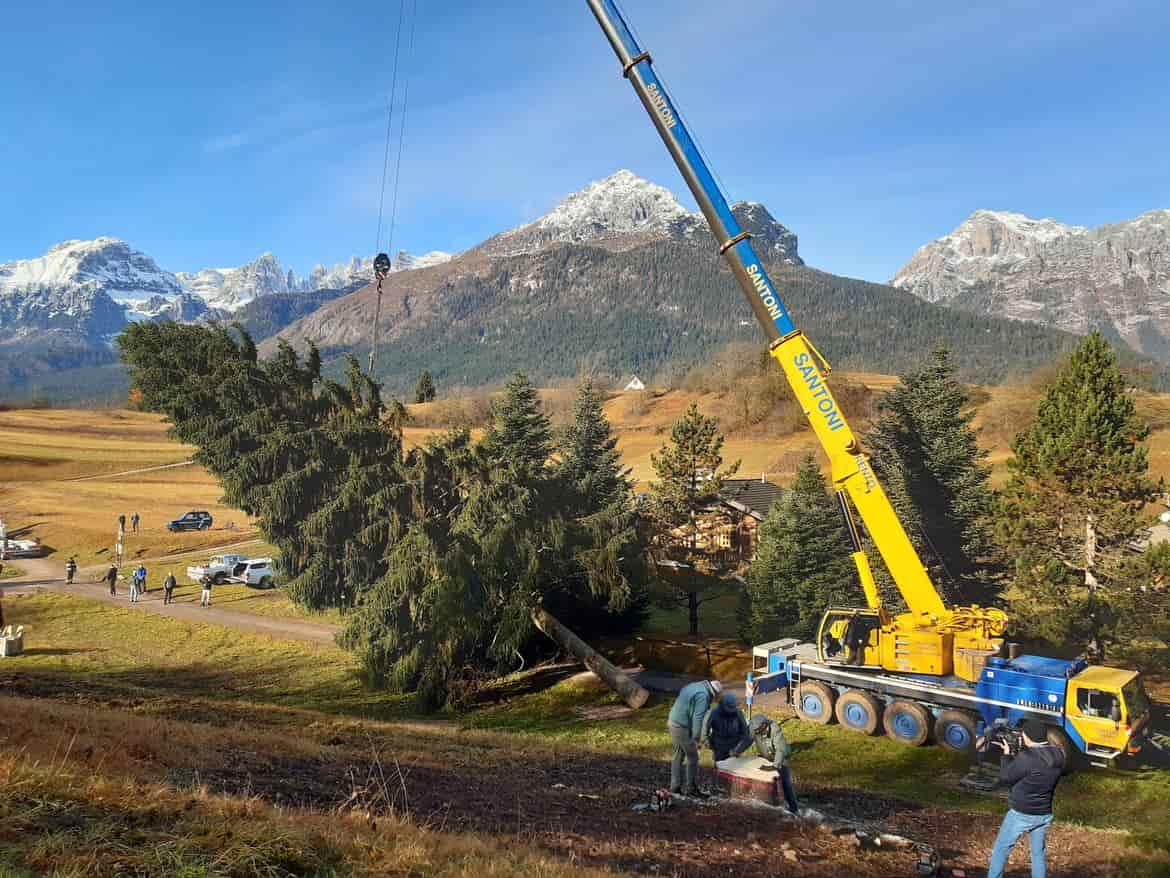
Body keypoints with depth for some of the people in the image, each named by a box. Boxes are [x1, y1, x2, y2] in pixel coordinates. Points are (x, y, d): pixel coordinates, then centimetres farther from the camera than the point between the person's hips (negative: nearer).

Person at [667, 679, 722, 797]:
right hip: (682, 727, -10)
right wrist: (696, 738, -16)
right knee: (693, 757, 3)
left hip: (673, 722, 10)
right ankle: (692, 788, 11)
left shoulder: (693, 686, 13)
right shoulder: (703, 695, -16)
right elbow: (697, 718, -20)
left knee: (677, 756, 17)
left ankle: (675, 786, 22)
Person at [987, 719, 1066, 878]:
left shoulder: (1026, 757, -27)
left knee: (1000, 851, 10)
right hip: (1044, 815, 6)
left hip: (1020, 814, -6)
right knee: (1039, 853, 20)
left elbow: (1005, 778, -13)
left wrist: (1006, 754, -1)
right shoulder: (1058, 755, -7)